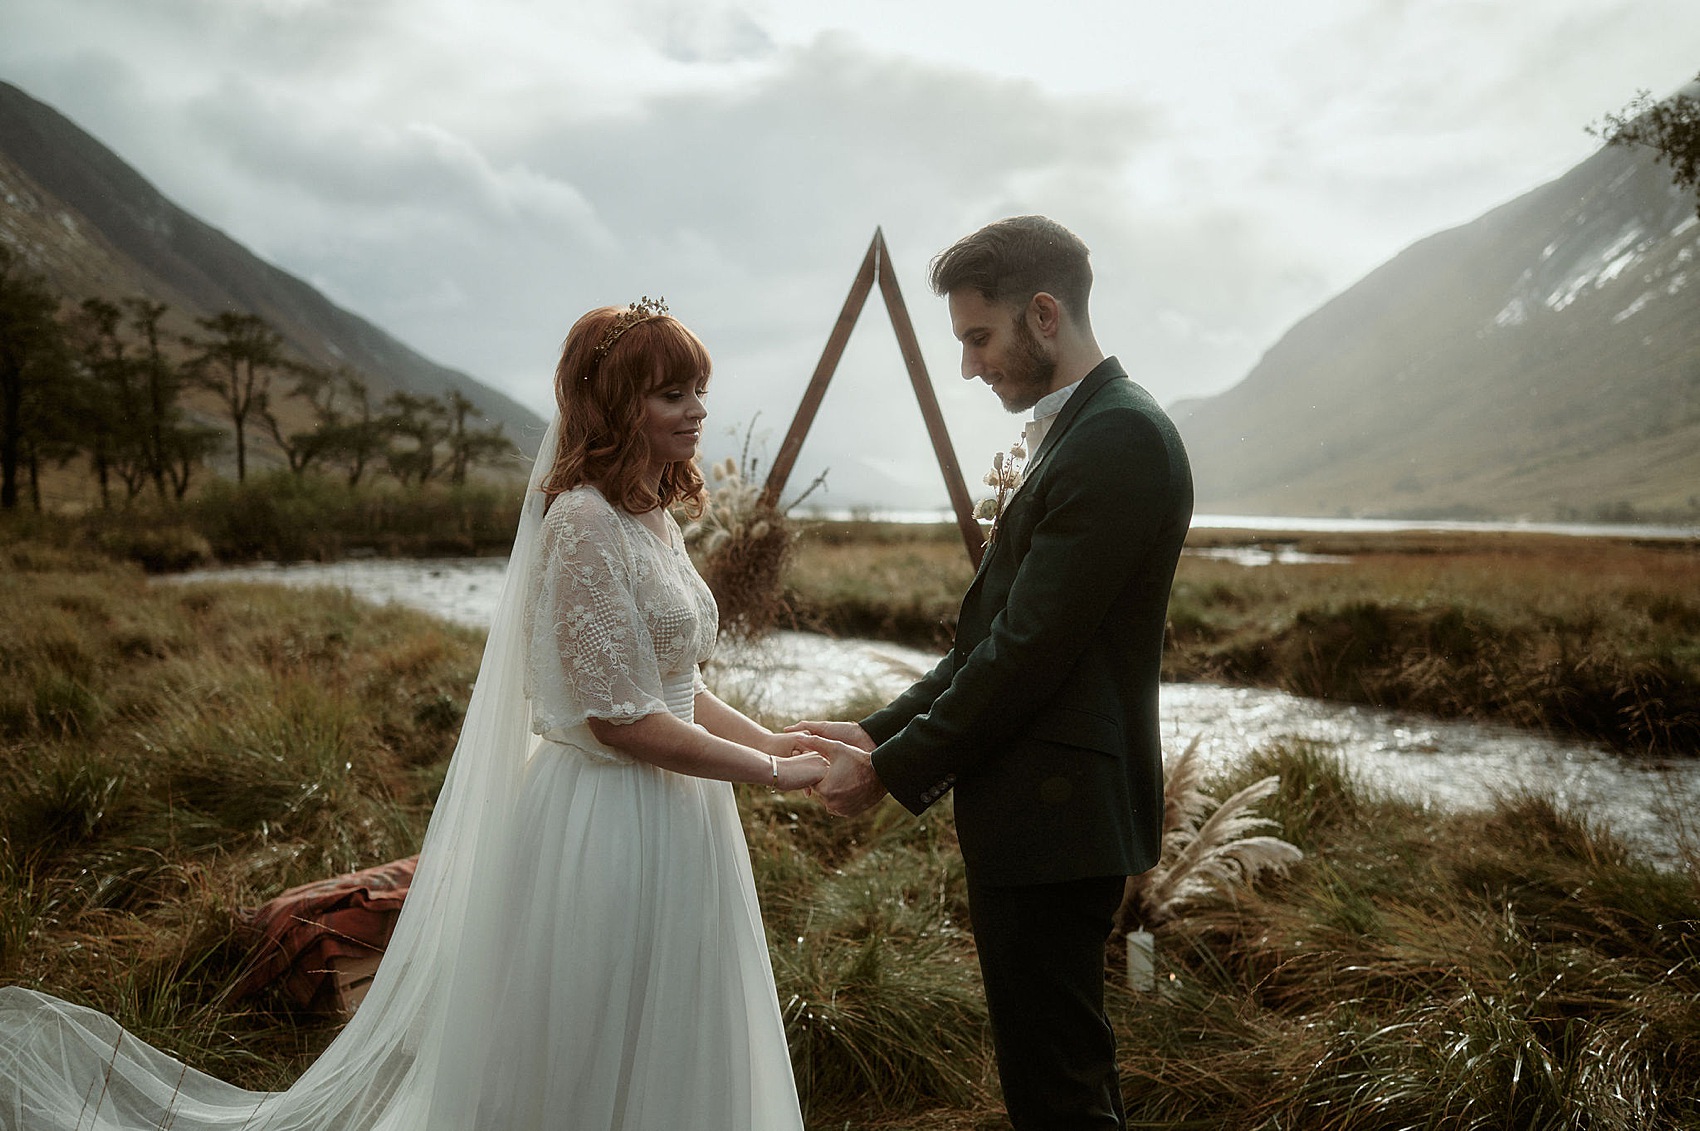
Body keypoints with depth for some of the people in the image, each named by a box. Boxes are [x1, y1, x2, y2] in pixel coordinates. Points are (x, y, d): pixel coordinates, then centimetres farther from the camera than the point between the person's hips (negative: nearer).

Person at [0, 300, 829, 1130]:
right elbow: (624, 722, -23)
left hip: (667, 815, 9)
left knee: (663, 1052, 23)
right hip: (610, 821, -9)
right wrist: (768, 771, -14)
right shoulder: (586, 522, -21)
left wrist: (770, 737, 3)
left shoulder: (650, 517, 9)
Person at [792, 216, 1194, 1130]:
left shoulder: (1119, 438, -17)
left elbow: (1030, 651, -21)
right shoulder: (1078, 431, 14)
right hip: (1047, 813, 10)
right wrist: (882, 730, 8)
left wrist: (895, 771, -12)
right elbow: (995, 631, 15)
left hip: (1055, 817, -10)